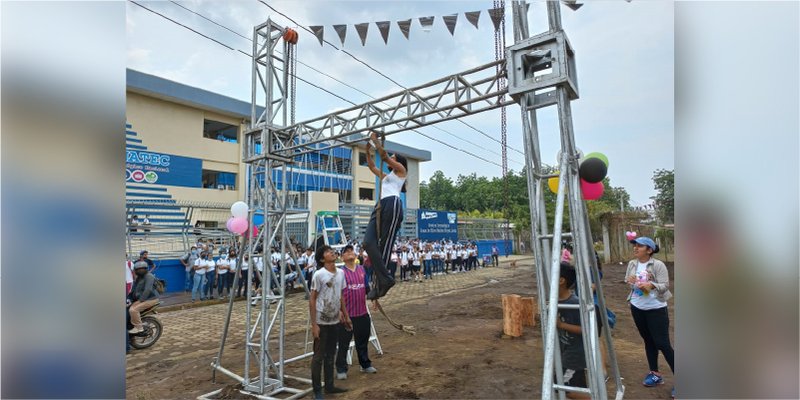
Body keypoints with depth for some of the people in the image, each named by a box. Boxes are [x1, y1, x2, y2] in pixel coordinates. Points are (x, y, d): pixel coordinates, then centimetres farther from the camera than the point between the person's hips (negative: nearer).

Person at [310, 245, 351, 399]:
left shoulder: (340, 273, 3)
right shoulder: (319, 275, -15)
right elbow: (312, 300, -13)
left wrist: (346, 316, 14)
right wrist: (314, 324, -15)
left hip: (335, 321, 6)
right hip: (321, 322, -6)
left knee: (331, 355, 17)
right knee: (319, 356, 6)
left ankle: (329, 385, 30)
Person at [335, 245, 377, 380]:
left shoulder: (362, 269, 6)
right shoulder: (340, 272, -9)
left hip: (362, 313, 5)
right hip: (346, 314, -4)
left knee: (363, 341, 19)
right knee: (343, 343, 5)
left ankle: (366, 365, 36)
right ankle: (341, 370, 20)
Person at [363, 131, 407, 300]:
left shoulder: (401, 170, 15)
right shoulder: (385, 176, 36)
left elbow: (384, 155, 6)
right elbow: (372, 166, 42)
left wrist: (375, 140, 14)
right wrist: (368, 151, 36)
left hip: (392, 205, -7)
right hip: (380, 206, 7)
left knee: (384, 245, -13)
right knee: (369, 242, -14)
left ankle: (380, 283, -14)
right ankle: (384, 279, -21)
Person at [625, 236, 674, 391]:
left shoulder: (658, 265, -15)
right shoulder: (632, 264, 1)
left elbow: (665, 285, -16)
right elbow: (627, 281, 10)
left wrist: (652, 285, -35)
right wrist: (629, 281, -13)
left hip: (656, 309, -5)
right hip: (637, 308, 5)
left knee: (662, 343, -4)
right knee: (648, 341, 16)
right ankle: (655, 373, 30)